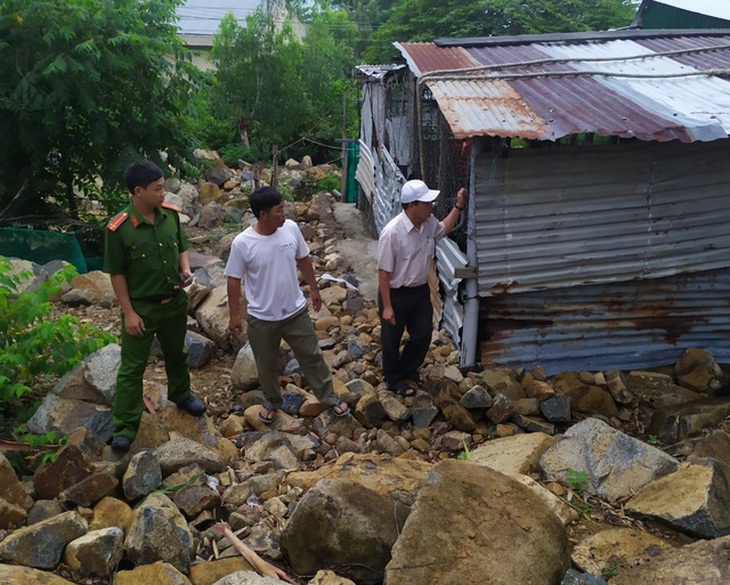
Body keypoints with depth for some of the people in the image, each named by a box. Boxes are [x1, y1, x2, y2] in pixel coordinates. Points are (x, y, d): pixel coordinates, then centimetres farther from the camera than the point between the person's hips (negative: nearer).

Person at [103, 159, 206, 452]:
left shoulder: (170, 213, -8)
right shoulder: (119, 229, -22)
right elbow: (116, 273, -14)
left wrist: (186, 269, -12)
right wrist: (129, 313, -14)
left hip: (175, 301, 5)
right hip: (141, 307, -5)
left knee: (176, 354, 25)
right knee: (132, 367, 6)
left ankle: (180, 394, 50)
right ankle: (125, 425, 17)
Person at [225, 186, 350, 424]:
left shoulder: (291, 228, -11)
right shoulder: (242, 243, -21)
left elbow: (303, 260, 5)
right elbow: (234, 280, -10)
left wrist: (314, 289, 13)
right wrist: (234, 315, -6)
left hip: (295, 311, 2)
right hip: (262, 318, -2)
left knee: (312, 356, 17)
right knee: (266, 365, 18)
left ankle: (329, 397, 38)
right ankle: (272, 401, 45)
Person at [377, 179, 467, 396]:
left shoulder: (429, 223, -8)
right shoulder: (392, 232, -28)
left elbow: (443, 230, 19)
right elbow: (384, 272, -22)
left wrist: (458, 206, 8)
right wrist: (387, 306, -19)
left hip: (421, 290, 7)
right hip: (396, 294, -7)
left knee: (423, 334, 18)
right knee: (392, 340, 13)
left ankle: (407, 370, 43)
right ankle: (393, 379, 35)